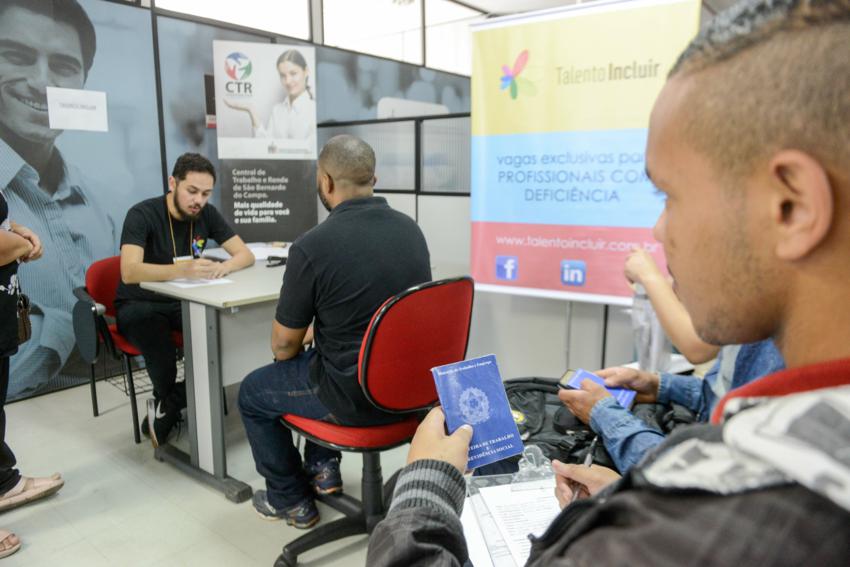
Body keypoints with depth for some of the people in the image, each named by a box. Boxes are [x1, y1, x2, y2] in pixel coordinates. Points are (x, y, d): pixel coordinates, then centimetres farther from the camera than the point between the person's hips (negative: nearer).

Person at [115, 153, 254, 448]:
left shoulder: (207, 214, -3)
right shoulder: (142, 214, -18)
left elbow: (246, 254, -4)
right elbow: (130, 272, -32)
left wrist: (223, 267, -27)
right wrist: (182, 270, -47)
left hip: (183, 302, 5)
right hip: (139, 306, -5)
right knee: (161, 348, -39)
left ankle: (164, 412, -11)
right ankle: (173, 411, -8)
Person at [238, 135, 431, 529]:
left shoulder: (312, 246, -21)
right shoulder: (411, 229, -1)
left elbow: (284, 347, -10)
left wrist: (295, 343, 15)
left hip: (354, 396, -6)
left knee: (253, 392, 22)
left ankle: (290, 500, 34)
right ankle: (322, 466, 39)